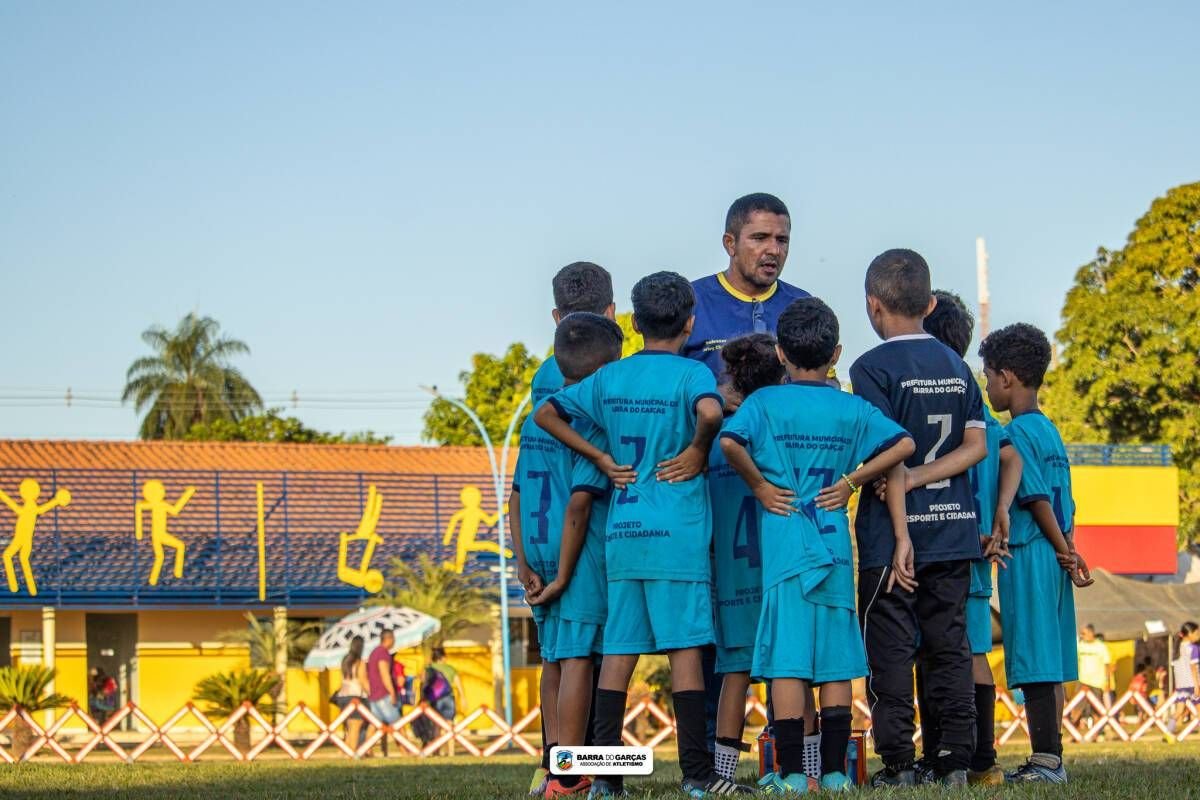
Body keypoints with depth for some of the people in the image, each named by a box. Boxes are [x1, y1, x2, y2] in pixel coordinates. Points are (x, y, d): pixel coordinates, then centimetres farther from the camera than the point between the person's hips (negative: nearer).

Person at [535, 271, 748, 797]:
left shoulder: (610, 377, 10)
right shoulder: (691, 373, -6)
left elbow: (546, 413, 16)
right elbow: (709, 411, -28)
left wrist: (600, 459, 13)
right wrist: (698, 452, -10)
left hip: (621, 534, 5)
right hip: (677, 534, -5)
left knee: (619, 650, 6)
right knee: (685, 646, -3)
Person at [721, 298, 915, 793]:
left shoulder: (765, 402, -2)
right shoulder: (852, 409, 5)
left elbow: (729, 441, -19)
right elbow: (903, 444, -3)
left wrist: (759, 485, -5)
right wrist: (850, 482, 2)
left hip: (784, 545, -2)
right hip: (836, 546, 2)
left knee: (787, 657, -2)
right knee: (837, 659, 6)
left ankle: (791, 772, -3)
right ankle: (834, 770, 7)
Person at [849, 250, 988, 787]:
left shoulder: (873, 367, -8)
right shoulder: (956, 365, 10)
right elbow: (976, 444, 2)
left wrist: (900, 534, -13)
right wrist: (919, 478, -4)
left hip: (891, 531, -5)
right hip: (953, 529, 5)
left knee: (890, 651, 0)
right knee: (949, 647, 9)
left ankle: (897, 763, -2)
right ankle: (956, 760, 8)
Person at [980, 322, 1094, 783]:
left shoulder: (1017, 433, -11)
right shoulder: (1049, 430, 16)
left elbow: (1038, 499, -15)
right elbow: (1067, 504, 14)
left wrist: (1064, 553, -9)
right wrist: (1069, 552, 12)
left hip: (1028, 555, -9)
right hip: (1053, 558, 9)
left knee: (1034, 663, -8)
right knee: (1048, 663, 10)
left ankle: (1046, 760, -8)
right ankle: (1051, 757, 13)